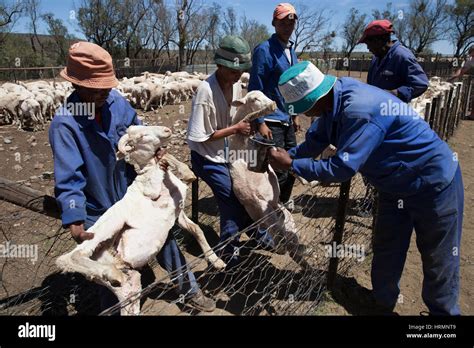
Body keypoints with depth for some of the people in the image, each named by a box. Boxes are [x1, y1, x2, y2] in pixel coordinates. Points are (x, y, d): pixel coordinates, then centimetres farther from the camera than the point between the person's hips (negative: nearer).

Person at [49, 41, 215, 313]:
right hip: (99, 212, -5)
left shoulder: (115, 100, -10)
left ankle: (190, 291, 41)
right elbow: (69, 179, -26)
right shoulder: (65, 123, -23)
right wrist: (75, 224, -35)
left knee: (165, 239, 17)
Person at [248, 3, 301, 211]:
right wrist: (260, 123, -19)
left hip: (287, 119, 8)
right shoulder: (264, 50, -13)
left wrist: (295, 115, 19)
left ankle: (285, 201, 35)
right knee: (278, 169, -3)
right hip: (271, 120, -8)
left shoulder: (291, 50, 11)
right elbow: (255, 89, -16)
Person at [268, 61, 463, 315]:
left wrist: (291, 165, -24)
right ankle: (382, 303, 37)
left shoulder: (360, 111, -36)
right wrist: (286, 156, -3)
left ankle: (442, 310, 30)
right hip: (395, 184, 9)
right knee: (385, 252, 17)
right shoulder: (336, 96, -9)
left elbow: (341, 169, -33)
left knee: (438, 260, 8)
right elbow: (316, 139, 5)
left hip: (434, 182, -8)